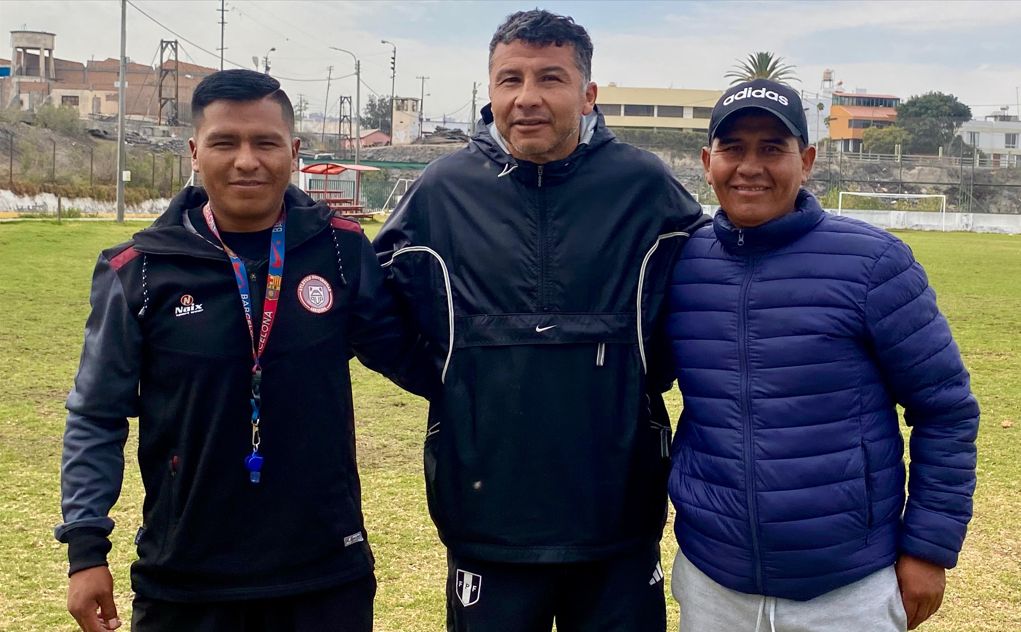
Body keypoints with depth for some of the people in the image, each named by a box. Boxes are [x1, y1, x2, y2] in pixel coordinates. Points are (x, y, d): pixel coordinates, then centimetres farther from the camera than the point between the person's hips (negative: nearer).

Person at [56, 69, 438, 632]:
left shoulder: (342, 250, -4)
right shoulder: (141, 270, -5)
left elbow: (406, 355, 4)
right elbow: (97, 417, 0)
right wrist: (85, 548, -4)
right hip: (183, 582, 0)